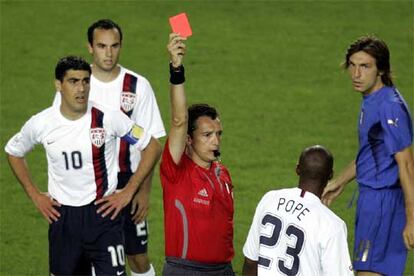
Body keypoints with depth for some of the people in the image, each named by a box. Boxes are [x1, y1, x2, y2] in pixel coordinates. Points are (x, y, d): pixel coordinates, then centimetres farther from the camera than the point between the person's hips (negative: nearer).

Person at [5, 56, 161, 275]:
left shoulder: (108, 118, -11)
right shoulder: (41, 124, -5)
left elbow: (151, 148, -2)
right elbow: (13, 152, 15)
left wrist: (127, 193, -4)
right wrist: (35, 196, 9)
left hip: (103, 214, -2)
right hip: (62, 216, 2)